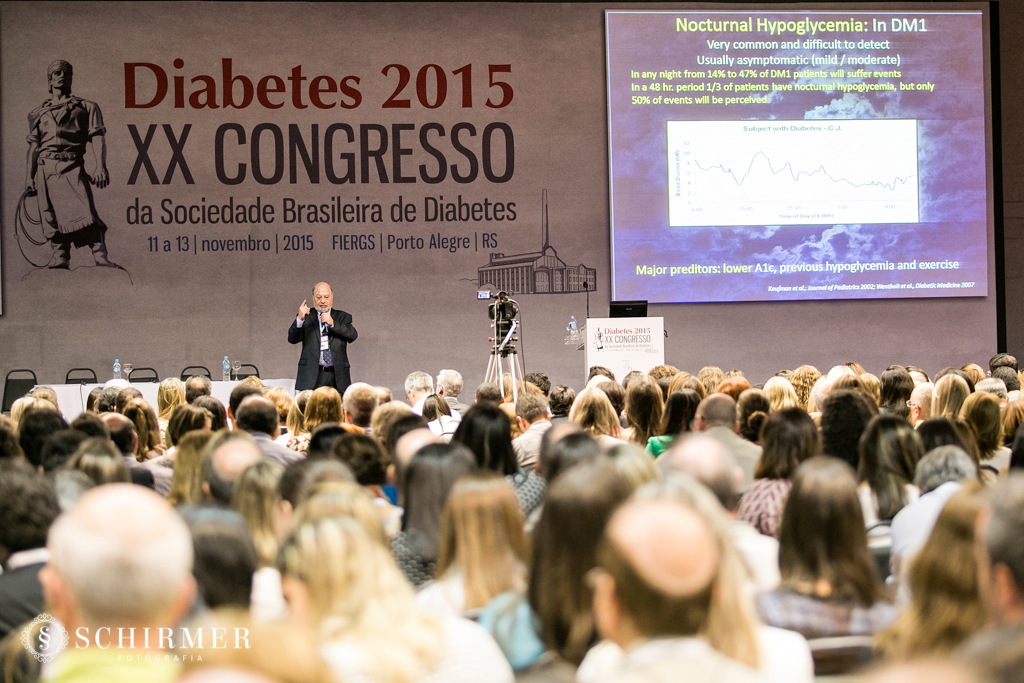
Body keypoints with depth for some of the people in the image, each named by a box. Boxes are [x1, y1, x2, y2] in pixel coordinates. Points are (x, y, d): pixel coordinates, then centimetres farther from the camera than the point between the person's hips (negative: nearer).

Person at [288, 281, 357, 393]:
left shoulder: (342, 317, 15)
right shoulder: (307, 317, 12)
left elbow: (352, 336, -3)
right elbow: (292, 339, -1)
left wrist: (333, 324, -16)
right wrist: (299, 319, -19)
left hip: (336, 376, 1)